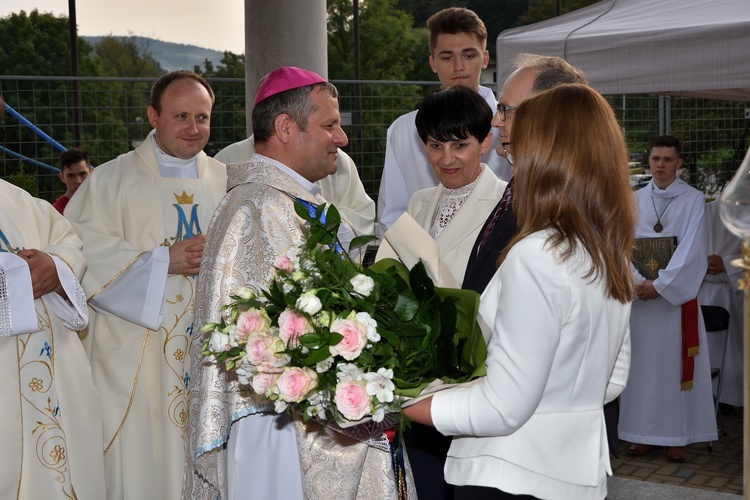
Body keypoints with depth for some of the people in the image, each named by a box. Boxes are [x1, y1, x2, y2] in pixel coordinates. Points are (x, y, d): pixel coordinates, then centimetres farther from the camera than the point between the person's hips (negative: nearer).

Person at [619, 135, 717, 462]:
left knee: (675, 363, -1)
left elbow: (691, 250, -10)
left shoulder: (693, 200, -1)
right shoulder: (634, 200, 9)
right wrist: (635, 281, -13)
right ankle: (643, 434, 12)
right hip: (638, 294, 3)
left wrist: (660, 285, -16)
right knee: (641, 364, 4)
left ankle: (676, 436, 6)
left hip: (677, 295, -3)